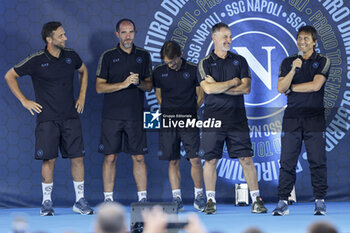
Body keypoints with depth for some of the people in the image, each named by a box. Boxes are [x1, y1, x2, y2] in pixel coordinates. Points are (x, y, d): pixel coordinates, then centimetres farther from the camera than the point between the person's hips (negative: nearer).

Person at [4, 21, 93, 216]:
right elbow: (10, 76, 3)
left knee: (77, 157, -1)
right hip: (47, 118, -3)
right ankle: (47, 202, 9)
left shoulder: (71, 56, 5)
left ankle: (80, 201, 8)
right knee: (49, 159, -3)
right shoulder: (36, 61, -7)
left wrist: (82, 96, 17)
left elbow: (83, 71, 27)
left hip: (71, 116, 3)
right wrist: (24, 101, 0)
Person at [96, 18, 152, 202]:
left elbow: (149, 85, 11)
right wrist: (123, 84, -15)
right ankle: (108, 198, 6)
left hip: (135, 115, 2)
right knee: (110, 157, -1)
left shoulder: (143, 56, 9)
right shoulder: (108, 56, 2)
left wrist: (139, 82, -12)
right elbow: (99, 87, -2)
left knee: (139, 157, 2)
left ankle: (142, 197, 9)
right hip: (112, 116, -2)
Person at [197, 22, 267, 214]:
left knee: (246, 159, -1)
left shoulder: (239, 61, 10)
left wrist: (218, 87, -7)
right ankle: (210, 201, 8)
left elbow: (246, 88, -1)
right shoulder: (205, 63, 4)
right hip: (213, 117, -1)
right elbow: (208, 88, -11)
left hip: (237, 117, 1)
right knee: (211, 160, 0)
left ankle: (256, 199, 2)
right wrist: (233, 83, -4)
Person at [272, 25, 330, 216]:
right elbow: (281, 88, 0)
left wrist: (291, 88, 0)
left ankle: (320, 201, 3)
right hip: (292, 117, 2)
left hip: (314, 116, -2)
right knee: (287, 161, -2)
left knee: (317, 161, -3)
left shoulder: (322, 62, 5)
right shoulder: (288, 62, 12)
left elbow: (316, 85, -9)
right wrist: (293, 70, -13)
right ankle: (283, 203, -1)